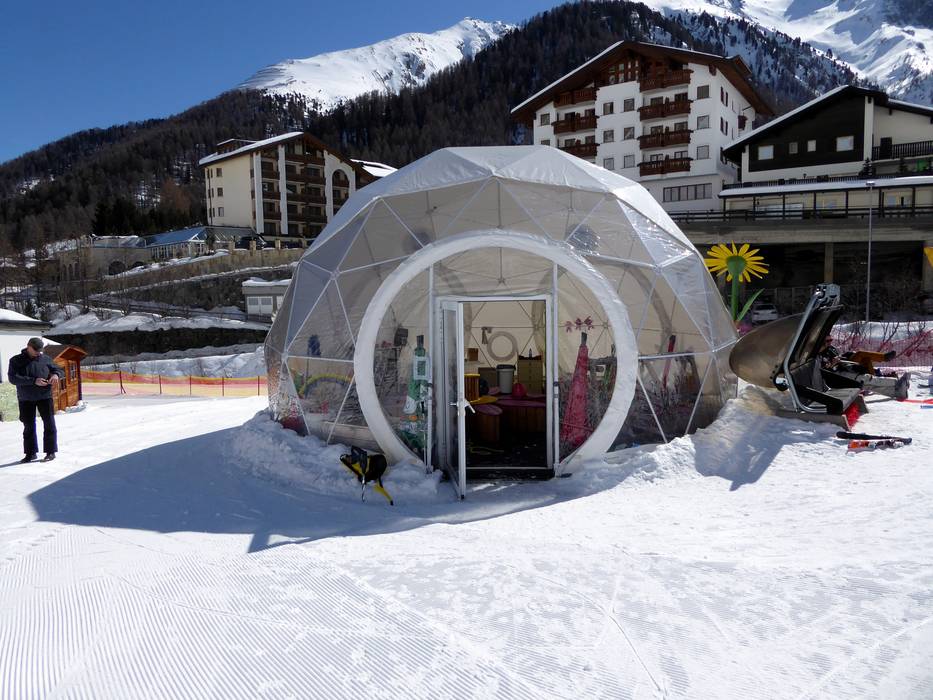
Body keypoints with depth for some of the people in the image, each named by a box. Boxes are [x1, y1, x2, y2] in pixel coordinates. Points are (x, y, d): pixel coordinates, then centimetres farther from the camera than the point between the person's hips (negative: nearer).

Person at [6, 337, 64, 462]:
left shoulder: (45, 359, 3)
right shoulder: (16, 361, -1)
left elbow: (59, 370, 11)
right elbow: (13, 378, -13)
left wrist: (56, 375, -15)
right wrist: (34, 381, -24)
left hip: (45, 396, 0)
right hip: (25, 399, 0)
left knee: (49, 424, -1)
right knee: (28, 426, 10)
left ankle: (50, 451, 6)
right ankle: (31, 453, 21)